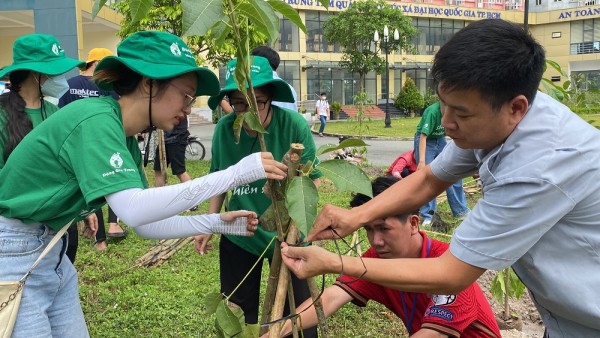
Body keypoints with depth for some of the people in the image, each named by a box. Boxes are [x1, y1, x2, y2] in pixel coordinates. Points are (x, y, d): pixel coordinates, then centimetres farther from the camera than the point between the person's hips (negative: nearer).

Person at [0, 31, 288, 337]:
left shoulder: (125, 139, 4)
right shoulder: (96, 119, -24)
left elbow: (144, 225, 6)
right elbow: (134, 210, -36)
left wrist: (215, 223, -4)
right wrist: (234, 174, -35)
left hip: (51, 252, 9)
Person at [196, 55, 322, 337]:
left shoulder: (293, 124, -18)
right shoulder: (224, 129, -9)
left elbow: (313, 179, -15)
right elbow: (219, 180, 5)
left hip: (287, 237, -2)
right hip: (237, 236, 3)